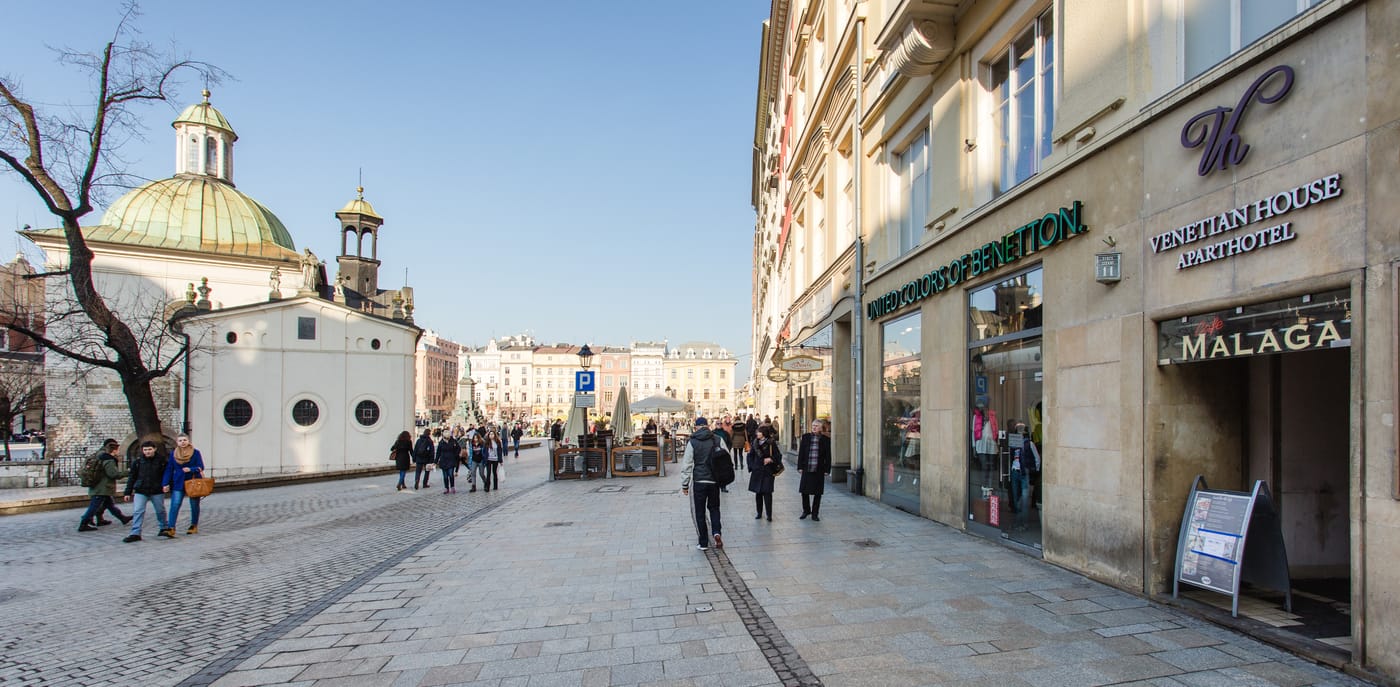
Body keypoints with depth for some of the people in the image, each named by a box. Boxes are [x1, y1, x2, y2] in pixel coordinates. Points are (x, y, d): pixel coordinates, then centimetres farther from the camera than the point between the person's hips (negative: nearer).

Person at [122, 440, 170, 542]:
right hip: (140, 492, 0)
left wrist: (166, 484, -14)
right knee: (138, 512, -7)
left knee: (160, 511, 12)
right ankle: (135, 533, -4)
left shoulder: (161, 460, -2)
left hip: (157, 492, 0)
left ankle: (164, 529, 28)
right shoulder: (137, 461, 1)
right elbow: (131, 477, 5)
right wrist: (127, 492, 4)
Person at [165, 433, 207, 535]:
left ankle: (194, 526, 22)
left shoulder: (195, 452, -5)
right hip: (178, 483, 1)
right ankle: (171, 528, -11)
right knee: (174, 505, -10)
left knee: (194, 505, 9)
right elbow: (169, 469, 4)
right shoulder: (173, 454, 2)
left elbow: (200, 467, -7)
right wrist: (165, 483, -3)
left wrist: (190, 469, -26)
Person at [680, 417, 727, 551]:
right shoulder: (717, 440, 0)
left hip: (699, 481, -2)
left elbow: (686, 465, -6)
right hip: (715, 480, 2)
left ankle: (703, 543, 12)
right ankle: (717, 532, -2)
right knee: (714, 507, 19)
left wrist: (684, 484, 1)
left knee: (700, 512, 8)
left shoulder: (692, 442, -6)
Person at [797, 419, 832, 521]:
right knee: (804, 491, 6)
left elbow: (828, 456, 3)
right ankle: (806, 511, 26)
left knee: (817, 493, 5)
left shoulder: (825, 439, 2)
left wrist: (827, 470, -2)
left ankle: (815, 514, 17)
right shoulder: (805, 437, 5)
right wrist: (800, 467, 0)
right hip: (807, 469, 1)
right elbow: (801, 453, 5)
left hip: (819, 470, -1)